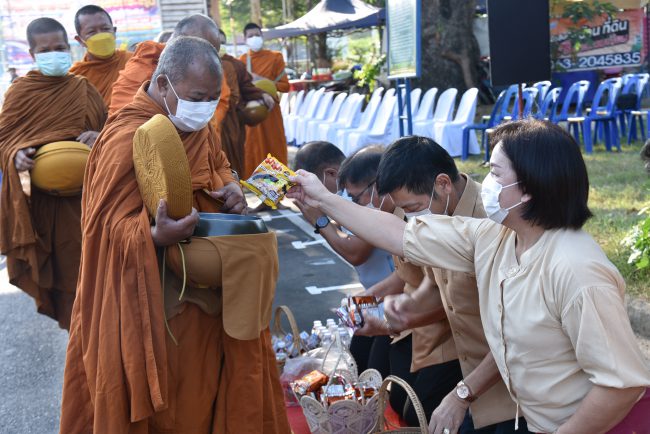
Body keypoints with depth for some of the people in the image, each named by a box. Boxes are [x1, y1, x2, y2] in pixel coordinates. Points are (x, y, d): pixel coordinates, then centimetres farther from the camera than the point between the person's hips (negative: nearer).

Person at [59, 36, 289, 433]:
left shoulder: (197, 124, 5)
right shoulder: (128, 138, -23)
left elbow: (217, 164, 22)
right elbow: (113, 223, -23)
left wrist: (230, 186, -1)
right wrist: (156, 236, -43)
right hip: (158, 299, -8)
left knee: (210, 380, 17)